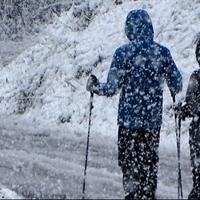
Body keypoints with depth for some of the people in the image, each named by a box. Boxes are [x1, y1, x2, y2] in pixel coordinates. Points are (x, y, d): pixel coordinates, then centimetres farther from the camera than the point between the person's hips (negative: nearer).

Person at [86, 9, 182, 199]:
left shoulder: (124, 52, -9)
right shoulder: (162, 52, 0)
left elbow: (111, 88, -9)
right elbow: (177, 87, 3)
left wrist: (94, 87, 10)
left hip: (129, 120, -3)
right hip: (154, 120, 3)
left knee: (129, 163, 6)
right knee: (150, 163, 13)